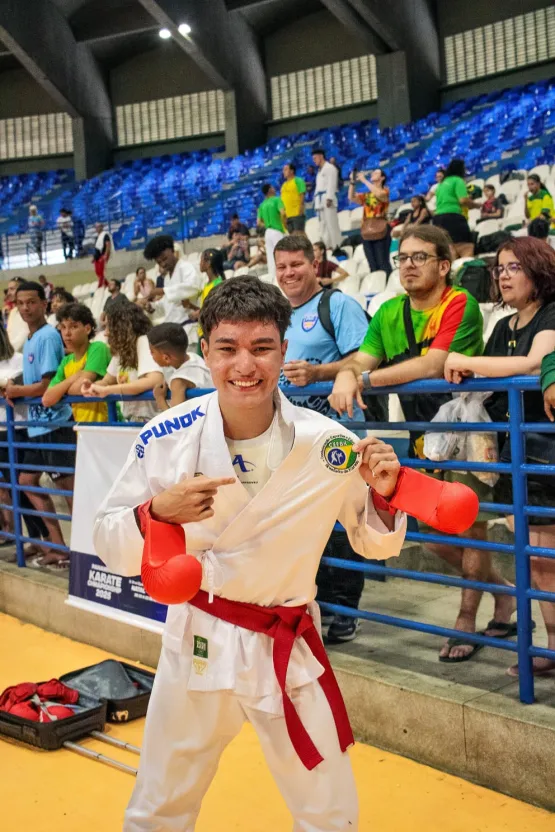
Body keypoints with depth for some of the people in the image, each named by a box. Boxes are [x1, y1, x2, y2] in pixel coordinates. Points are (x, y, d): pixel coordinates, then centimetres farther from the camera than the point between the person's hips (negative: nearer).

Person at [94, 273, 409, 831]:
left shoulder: (329, 444, -13)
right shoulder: (167, 438, -14)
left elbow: (375, 546, 1)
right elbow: (110, 547, -7)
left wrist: (382, 493, -20)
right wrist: (157, 511, -27)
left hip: (289, 651, 0)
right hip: (196, 643, 0)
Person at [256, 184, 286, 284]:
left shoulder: (262, 205, 13)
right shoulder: (277, 199, -4)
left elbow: (259, 222, 8)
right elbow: (282, 213, -20)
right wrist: (284, 223, -5)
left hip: (268, 232, 6)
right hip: (277, 231, -6)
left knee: (270, 257, 5)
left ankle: (273, 279, 4)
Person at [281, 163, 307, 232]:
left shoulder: (298, 181, -1)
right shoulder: (284, 184, 19)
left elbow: (302, 195, -9)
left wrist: (300, 210, -18)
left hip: (297, 214, -7)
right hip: (287, 215, 7)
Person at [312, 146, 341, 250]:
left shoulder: (330, 168, -1)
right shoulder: (320, 171, 26)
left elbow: (331, 184, -12)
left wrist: (329, 198, -21)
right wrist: (316, 202, 16)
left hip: (328, 199, -9)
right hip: (320, 200, 9)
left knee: (331, 222, -12)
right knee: (322, 223, 6)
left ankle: (336, 247, -14)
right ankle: (325, 246, 7)